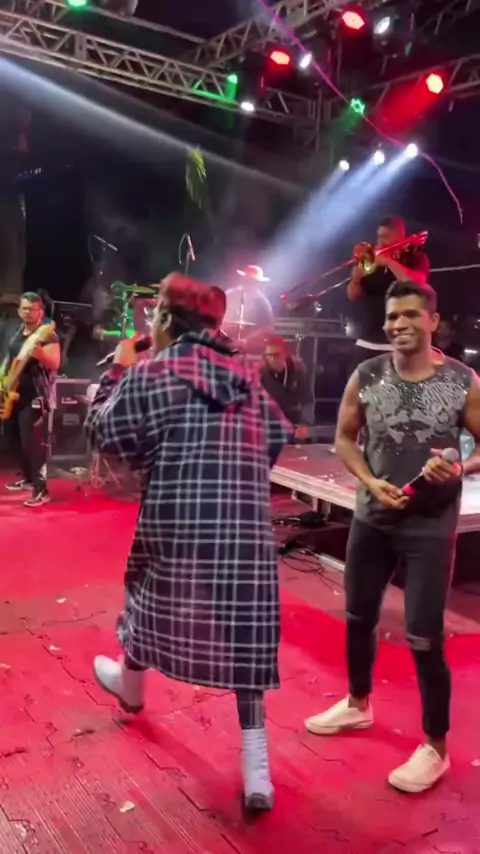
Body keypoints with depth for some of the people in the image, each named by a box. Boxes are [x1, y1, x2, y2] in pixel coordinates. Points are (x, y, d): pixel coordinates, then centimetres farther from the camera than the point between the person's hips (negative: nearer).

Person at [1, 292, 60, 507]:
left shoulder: (47, 336, -10)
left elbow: (54, 364, -23)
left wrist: (41, 354, -43)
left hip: (36, 396, -9)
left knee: (33, 442, -13)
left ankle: (41, 490, -10)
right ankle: (28, 478, 31)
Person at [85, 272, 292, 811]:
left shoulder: (151, 374, -7)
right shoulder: (246, 376, 9)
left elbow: (102, 433, -1)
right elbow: (278, 436, 13)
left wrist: (117, 371, 9)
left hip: (178, 527, -3)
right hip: (247, 529, 3)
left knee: (152, 601, 25)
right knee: (242, 635, 9)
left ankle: (130, 685, 55)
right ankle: (256, 773, 13)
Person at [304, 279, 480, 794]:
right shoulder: (366, 377, -4)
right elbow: (344, 438, 6)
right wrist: (371, 481, -10)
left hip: (430, 527, -4)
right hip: (371, 519, 4)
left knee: (424, 637, 0)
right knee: (358, 616, 19)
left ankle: (435, 747, 22)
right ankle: (357, 704, 45)